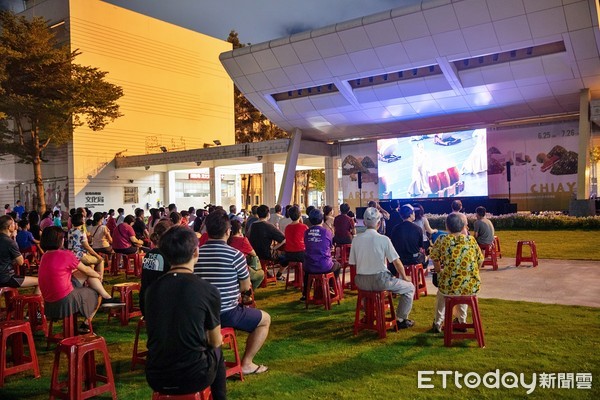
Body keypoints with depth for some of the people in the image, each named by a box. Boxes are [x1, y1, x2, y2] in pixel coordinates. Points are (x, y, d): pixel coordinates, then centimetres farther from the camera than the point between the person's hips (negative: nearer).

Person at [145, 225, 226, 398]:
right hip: (193, 377, -3)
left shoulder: (152, 289, -1)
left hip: (155, 378, 4)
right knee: (217, 351, 26)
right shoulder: (208, 290, -14)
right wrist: (216, 339, 24)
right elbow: (215, 341, 0)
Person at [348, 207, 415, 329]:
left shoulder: (356, 239, -1)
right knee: (409, 287, 17)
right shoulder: (384, 239, -11)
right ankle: (401, 319, 19)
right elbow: (397, 262, -8)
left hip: (360, 282, 5)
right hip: (380, 280, -5)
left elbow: (352, 263, 3)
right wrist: (404, 277, 9)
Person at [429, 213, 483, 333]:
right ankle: (462, 322, 45)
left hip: (449, 287, -2)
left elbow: (436, 263, 5)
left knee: (441, 292, 34)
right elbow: (480, 262, 10)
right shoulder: (471, 240, 1)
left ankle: (437, 324, 39)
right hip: (472, 287, 2)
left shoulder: (441, 241, -4)